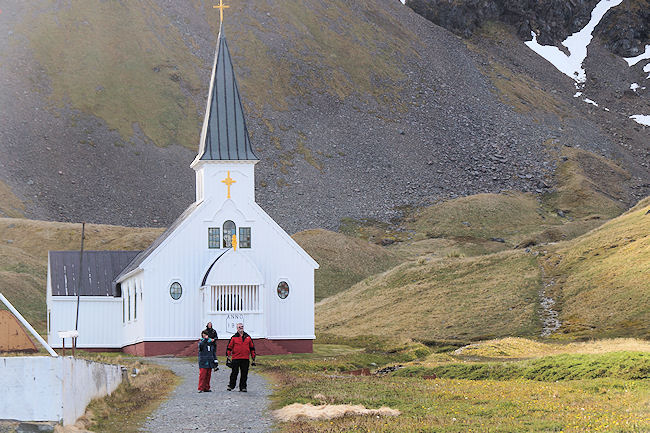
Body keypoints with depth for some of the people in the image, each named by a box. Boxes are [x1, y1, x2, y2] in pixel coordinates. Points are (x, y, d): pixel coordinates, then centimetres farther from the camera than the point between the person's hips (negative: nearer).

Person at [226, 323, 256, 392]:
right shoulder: (234, 338, 4)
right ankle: (231, 385, 8)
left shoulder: (248, 337, 12)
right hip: (236, 358, -2)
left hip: (245, 359, 2)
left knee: (244, 374, 3)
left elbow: (252, 348, 16)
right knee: (234, 373, -3)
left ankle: (243, 387, 11)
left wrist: (253, 358, 13)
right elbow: (229, 347, 5)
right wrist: (228, 356, -4)